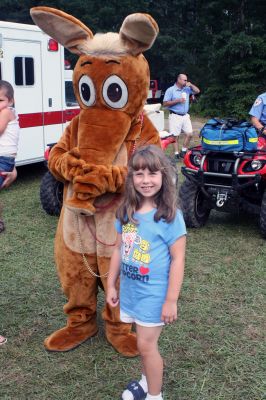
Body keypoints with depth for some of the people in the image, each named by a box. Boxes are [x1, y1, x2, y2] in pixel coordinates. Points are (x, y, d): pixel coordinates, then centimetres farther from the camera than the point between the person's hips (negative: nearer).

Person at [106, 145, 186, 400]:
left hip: (154, 294, -5)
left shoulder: (170, 216, -19)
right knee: (144, 342, 21)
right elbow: (118, 249, 7)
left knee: (146, 344, 4)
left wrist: (171, 300, -16)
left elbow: (177, 259, -17)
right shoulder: (126, 212, -1)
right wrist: (111, 285, 9)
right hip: (131, 290, 5)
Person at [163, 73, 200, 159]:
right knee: (175, 136, -2)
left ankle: (183, 151, 12)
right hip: (175, 116, -5)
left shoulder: (187, 89, 11)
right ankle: (176, 153, 6)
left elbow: (197, 91, 16)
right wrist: (177, 101, -15)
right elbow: (165, 103, -9)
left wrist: (191, 85, 0)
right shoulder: (170, 90, -4)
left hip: (185, 116, 5)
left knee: (189, 134, 0)